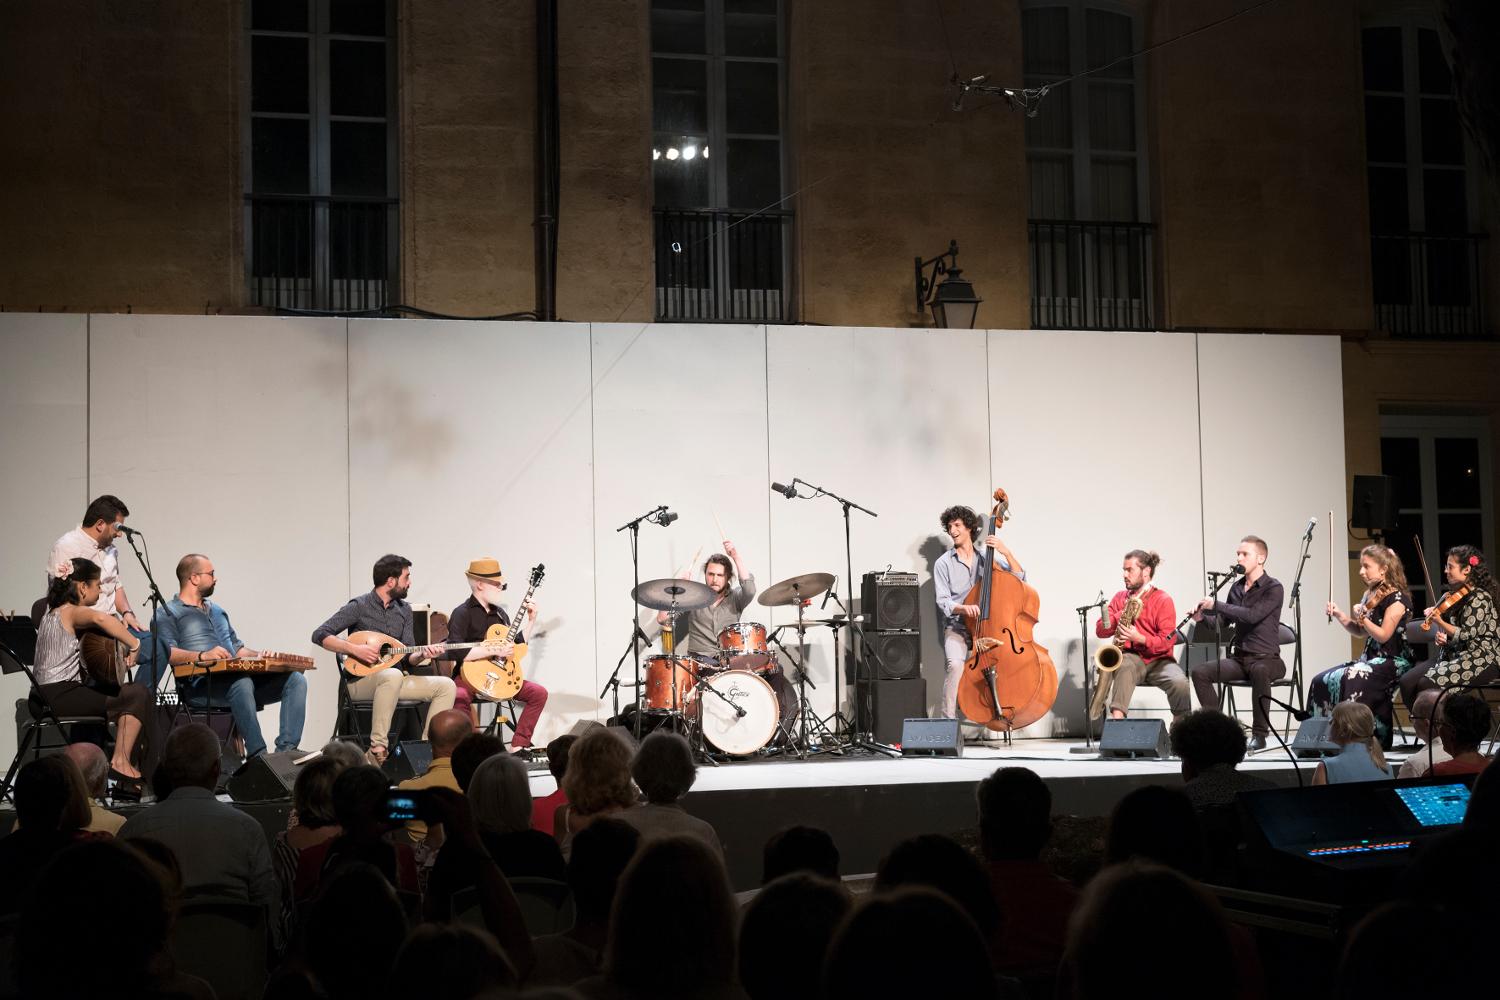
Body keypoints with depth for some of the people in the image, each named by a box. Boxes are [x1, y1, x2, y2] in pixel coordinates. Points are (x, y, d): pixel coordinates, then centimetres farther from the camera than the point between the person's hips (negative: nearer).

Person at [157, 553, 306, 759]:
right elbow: (168, 653, -12)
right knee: (241, 683, -41)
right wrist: (203, 656, -27)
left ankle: (285, 751, -26)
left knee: (296, 680, -13)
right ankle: (258, 757, -44)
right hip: (200, 686, -8)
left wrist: (259, 656, 12)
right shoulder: (169, 614, 6)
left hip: (238, 678, 8)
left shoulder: (217, 611, 32)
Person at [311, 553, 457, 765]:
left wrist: (422, 655, -13)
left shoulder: (404, 610, 11)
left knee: (446, 686, -12)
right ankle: (377, 751, -38)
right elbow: (320, 635, -13)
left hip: (394, 679, 6)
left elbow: (409, 657, 10)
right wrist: (354, 649, -23)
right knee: (393, 675, -40)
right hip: (361, 682, -6)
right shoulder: (359, 606, -7)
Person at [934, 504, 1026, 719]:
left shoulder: (988, 558, 10)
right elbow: (943, 602, -3)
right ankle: (948, 719, -25)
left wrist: (1007, 553, -13)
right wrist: (962, 608, -25)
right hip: (957, 628, -2)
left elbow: (1020, 579, 2)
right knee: (955, 664, -30)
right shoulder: (943, 564, 5)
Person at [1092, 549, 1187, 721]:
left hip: (1158, 660, -1)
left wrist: (1140, 638, -24)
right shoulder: (1120, 598, 13)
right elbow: (1100, 630, 6)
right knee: (1124, 666, -37)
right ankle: (1117, 718, -49)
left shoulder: (1162, 600, -1)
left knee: (1179, 683, -32)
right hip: (1131, 657, 1)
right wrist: (1122, 615, -11)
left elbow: (1168, 641, -9)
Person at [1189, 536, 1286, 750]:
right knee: (1200, 672, -16)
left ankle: (1259, 734, -30)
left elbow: (1252, 615, -23)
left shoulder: (1273, 588, -8)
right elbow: (1224, 620, 17)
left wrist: (1216, 605, -23)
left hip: (1267, 658, -6)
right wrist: (1203, 617, -4)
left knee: (1260, 671, -40)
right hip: (1239, 658, 6)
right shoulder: (1237, 587, 13)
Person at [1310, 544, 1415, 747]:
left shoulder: (1397, 599, -10)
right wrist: (1341, 616, 5)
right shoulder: (1370, 595, 15)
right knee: (1321, 682, -10)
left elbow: (1383, 635, -17)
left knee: (1351, 679, -34)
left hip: (1393, 662, -8)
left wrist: (1361, 617, -19)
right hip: (1370, 659, 8)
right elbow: (1359, 631, 19)